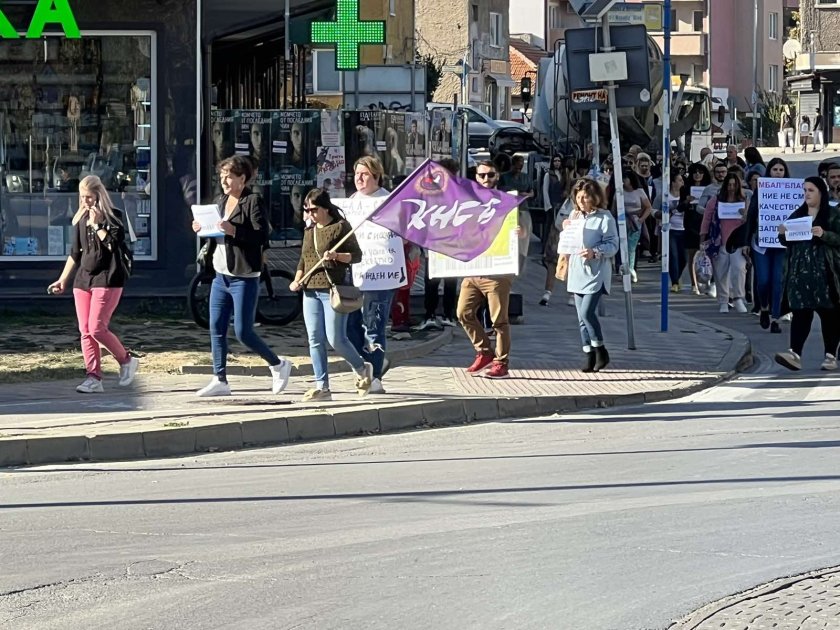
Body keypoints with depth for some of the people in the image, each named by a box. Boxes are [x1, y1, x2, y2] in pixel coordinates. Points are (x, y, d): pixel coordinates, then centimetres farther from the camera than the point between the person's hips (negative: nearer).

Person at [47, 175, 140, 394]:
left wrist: (97, 224, -17)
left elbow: (113, 244, -18)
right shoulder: (80, 219, 12)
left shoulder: (113, 216, -5)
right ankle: (93, 378, 2)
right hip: (83, 278, 6)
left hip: (107, 278, -6)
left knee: (97, 328, -13)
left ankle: (126, 361, 8)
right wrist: (63, 279, 18)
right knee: (85, 331, 1)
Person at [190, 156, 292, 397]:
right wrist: (203, 229, 4)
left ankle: (278, 365, 12)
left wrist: (234, 230, -26)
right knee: (216, 329, 5)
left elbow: (262, 236, -18)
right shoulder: (221, 201, 15)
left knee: (243, 332, -7)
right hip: (221, 276, 8)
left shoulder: (253, 201, -10)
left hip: (244, 277, -8)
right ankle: (220, 380, 11)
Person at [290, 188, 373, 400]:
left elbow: (356, 255, -5)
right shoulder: (309, 231, 17)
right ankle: (322, 387, 5)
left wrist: (336, 256, -21)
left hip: (333, 290, -7)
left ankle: (362, 369, 18)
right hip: (311, 291, 7)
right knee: (315, 340, 2)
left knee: (336, 339, -7)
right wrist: (297, 279, 8)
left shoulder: (340, 227, -3)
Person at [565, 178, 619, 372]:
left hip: (596, 272, -7)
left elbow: (613, 245, -9)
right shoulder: (574, 216, 14)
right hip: (577, 271, 7)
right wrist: (566, 230, 3)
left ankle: (601, 351, -1)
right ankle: (589, 356, 13)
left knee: (587, 312, -17)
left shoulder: (604, 217, -6)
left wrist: (595, 252, -24)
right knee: (582, 317, 6)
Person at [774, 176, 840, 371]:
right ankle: (795, 354, -16)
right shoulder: (797, 214, 16)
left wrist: (823, 234, -21)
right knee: (800, 312, -6)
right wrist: (782, 234, -1)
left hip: (824, 272, -3)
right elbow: (787, 243, 21)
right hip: (800, 271, 4)